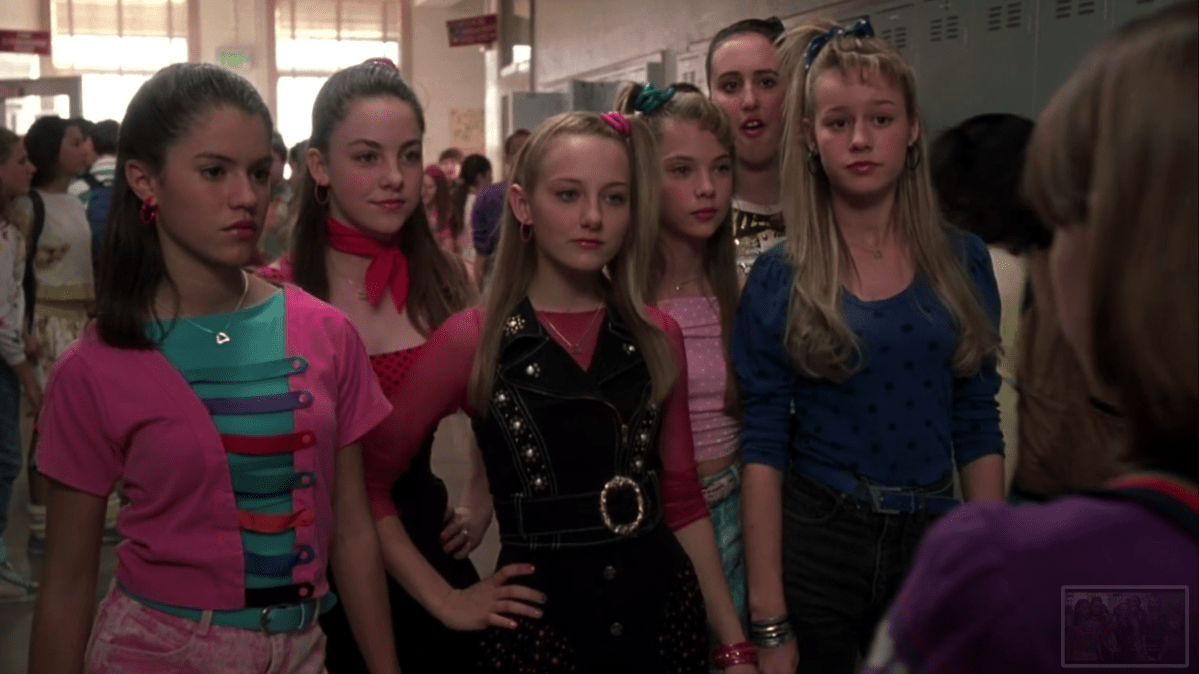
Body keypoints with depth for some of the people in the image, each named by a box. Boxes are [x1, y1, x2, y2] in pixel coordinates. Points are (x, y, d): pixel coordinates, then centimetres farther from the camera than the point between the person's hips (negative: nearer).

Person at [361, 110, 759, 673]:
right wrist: (444, 599, -7)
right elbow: (366, 479, -6)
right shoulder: (471, 342, -10)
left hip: (664, 609, 4)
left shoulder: (658, 338, 2)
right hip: (539, 623, -3)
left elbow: (682, 500, 6)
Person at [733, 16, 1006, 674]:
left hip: (931, 543, 3)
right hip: (811, 542, -2)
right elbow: (763, 448, -9)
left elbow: (977, 429, 4)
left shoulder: (963, 261, 0)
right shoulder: (779, 276, -8)